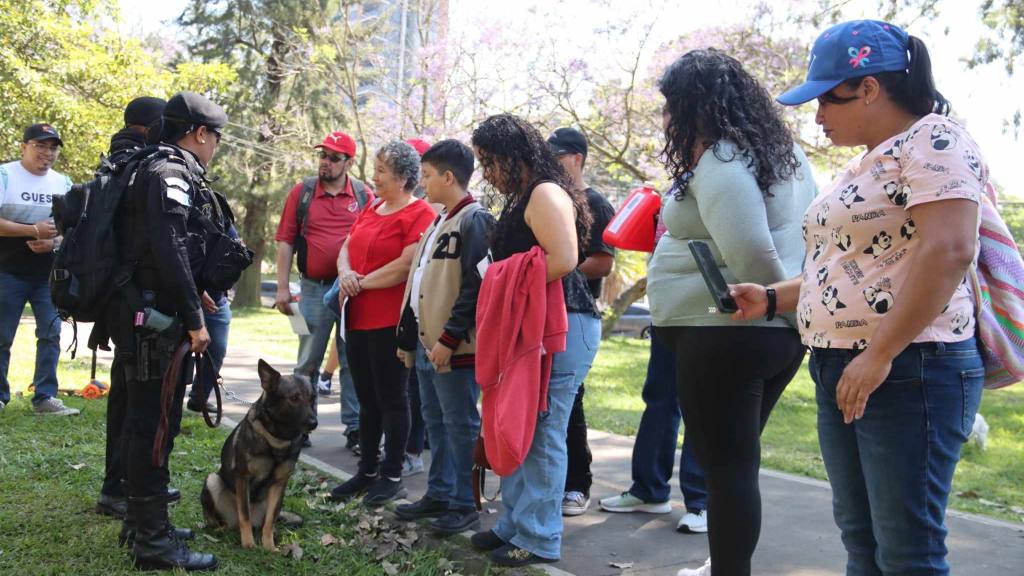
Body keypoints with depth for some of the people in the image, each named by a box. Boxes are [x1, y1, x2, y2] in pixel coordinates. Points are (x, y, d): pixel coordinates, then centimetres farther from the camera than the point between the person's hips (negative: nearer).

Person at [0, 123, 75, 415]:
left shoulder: (63, 182, 9)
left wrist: (54, 241, -10)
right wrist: (35, 231, -20)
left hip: (49, 274, 4)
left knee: (51, 333, -1)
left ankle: (45, 397, 4)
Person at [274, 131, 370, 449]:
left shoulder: (364, 195, 4)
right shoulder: (302, 192, 4)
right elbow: (285, 241, 4)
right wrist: (282, 288, -1)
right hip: (314, 288, 0)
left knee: (353, 360, 5)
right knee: (308, 360, 7)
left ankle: (355, 426, 12)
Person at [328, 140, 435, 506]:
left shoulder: (419, 214, -11)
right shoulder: (371, 209, 16)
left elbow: (408, 265, -21)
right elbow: (346, 248, 16)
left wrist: (363, 282, -13)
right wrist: (345, 273, -6)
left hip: (390, 321, -8)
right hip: (358, 318, 8)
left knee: (391, 399, 2)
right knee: (366, 398, 15)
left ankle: (392, 476, 13)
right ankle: (367, 472, 26)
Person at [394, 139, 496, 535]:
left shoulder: (475, 220, -12)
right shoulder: (439, 223, 18)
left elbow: (475, 287, -20)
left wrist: (449, 338, -22)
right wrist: (409, 336, 20)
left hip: (455, 347, -9)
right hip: (427, 343, 10)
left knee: (460, 425, -1)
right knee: (435, 422, 16)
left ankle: (464, 505, 8)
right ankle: (439, 494, 27)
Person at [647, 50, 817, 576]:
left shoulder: (721, 163, -17)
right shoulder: (784, 152, 13)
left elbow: (751, 257, -25)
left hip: (724, 333, -10)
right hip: (777, 334, 10)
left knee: (725, 467, -1)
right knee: (736, 462, 20)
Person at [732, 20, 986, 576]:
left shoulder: (934, 141, -10)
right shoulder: (863, 163, 18)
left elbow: (947, 251, -23)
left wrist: (879, 356, -24)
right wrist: (772, 298, 13)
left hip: (908, 371, -9)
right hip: (841, 372, 10)